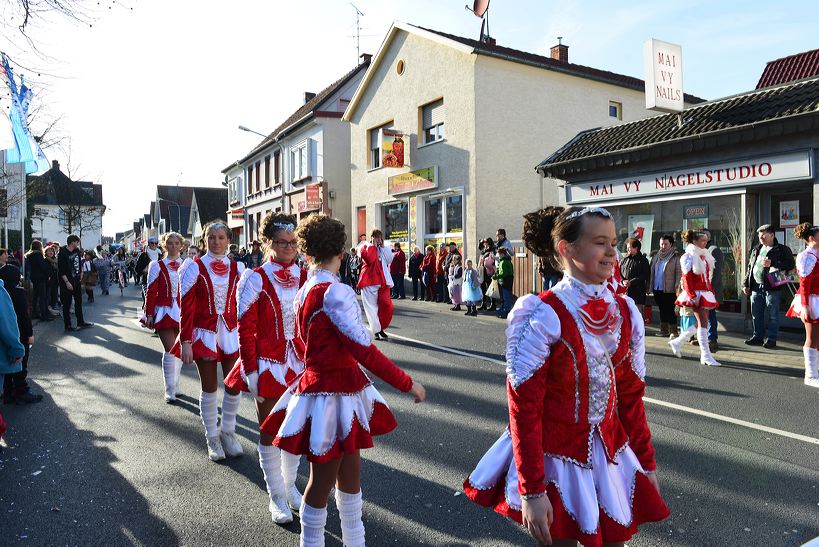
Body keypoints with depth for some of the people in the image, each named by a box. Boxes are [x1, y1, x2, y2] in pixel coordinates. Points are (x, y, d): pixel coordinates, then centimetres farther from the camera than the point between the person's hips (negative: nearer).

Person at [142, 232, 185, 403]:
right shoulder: (157, 266, 1)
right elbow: (151, 292, 1)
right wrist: (148, 314, -2)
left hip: (183, 312, 3)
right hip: (164, 312, -2)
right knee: (170, 350, -8)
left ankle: (175, 385, 26)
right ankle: (170, 391, 1)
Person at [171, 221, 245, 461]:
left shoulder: (237, 268, 4)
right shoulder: (195, 268, -4)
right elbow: (186, 307, -5)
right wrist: (185, 341, -9)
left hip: (231, 332, 2)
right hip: (204, 332, -2)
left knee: (234, 385, 1)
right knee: (209, 387, 7)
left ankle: (228, 431, 23)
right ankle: (212, 437, 23)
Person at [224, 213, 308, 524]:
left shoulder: (305, 277, 1)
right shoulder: (255, 279, -10)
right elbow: (245, 330, -9)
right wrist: (251, 372, -11)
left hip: (300, 363, 4)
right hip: (267, 364, -4)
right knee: (270, 431, 8)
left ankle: (290, 485, 35)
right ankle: (276, 496, 24)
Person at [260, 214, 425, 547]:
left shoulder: (305, 291, 8)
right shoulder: (335, 292, -20)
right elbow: (365, 351, -23)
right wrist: (407, 384, -17)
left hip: (319, 384, 9)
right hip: (334, 395, -9)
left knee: (350, 470, 20)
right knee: (323, 480, 7)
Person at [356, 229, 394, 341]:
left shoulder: (382, 249, 22)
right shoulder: (364, 246, 4)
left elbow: (389, 260, 6)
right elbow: (369, 259, -16)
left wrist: (383, 246, 3)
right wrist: (373, 245, -8)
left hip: (382, 281, 5)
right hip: (369, 281, -5)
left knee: (386, 305, -4)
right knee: (372, 306, -3)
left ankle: (381, 328, 13)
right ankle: (377, 331, 0)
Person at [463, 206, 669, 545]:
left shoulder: (625, 312, 0)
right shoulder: (543, 316, -19)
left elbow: (631, 396, 8)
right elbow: (523, 408, -18)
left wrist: (647, 463, 10)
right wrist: (531, 491, -17)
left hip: (612, 457, 6)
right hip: (555, 458, -5)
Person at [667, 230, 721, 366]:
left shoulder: (704, 256, 15)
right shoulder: (689, 256, -8)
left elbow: (707, 277, 17)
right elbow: (686, 277, -14)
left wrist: (711, 292, 12)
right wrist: (692, 295, -20)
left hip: (705, 293, 8)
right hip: (696, 293, -8)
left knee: (701, 323, 9)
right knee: (703, 322, -10)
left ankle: (677, 342, 22)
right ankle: (706, 356, -7)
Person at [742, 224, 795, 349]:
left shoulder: (782, 249, -2)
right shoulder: (756, 250, 17)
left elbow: (790, 264, -12)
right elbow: (750, 268, 21)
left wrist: (772, 263, -22)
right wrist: (746, 284, 16)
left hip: (772, 288, -6)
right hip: (756, 286, 6)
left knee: (773, 315, 0)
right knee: (756, 314, 11)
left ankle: (771, 340, 8)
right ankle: (758, 337, 22)